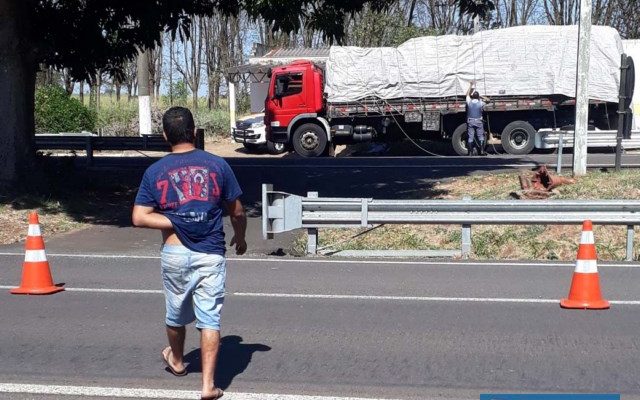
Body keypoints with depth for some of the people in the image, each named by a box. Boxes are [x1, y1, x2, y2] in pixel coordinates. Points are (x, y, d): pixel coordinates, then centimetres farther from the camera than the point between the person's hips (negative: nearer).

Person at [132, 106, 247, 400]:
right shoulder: (217, 165, -2)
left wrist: (175, 224, -3)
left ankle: (177, 361, 45)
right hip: (210, 255, -1)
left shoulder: (155, 172, -1)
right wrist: (240, 238, 24)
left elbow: (139, 218, -7)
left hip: (174, 254, 2)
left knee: (176, 313, 21)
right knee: (209, 319, 1)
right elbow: (237, 212, 6)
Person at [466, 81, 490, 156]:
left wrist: (471, 85, 20)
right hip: (478, 121, -1)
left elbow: (467, 94, 13)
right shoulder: (480, 103, -7)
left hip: (470, 122, 1)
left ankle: (470, 152, 1)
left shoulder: (469, 102, -5)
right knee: (480, 137, 7)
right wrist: (481, 96, 10)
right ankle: (481, 151, 3)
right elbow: (487, 99, 10)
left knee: (470, 137, 3)